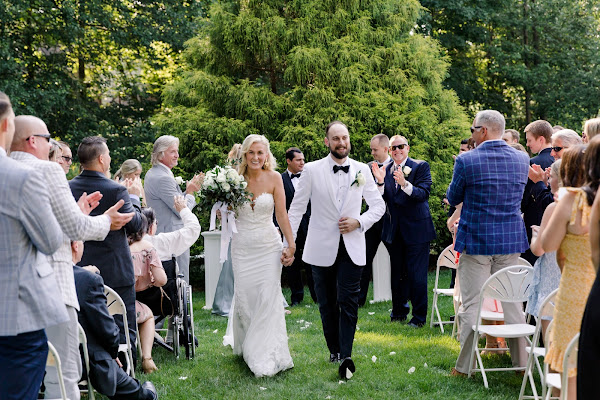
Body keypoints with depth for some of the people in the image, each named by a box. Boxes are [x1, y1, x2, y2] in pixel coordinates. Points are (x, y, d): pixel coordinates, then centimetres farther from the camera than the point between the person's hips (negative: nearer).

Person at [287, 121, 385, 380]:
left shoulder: (362, 170, 4)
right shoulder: (312, 170, -1)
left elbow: (378, 205, 10)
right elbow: (297, 208, 3)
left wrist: (359, 222, -8)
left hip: (352, 248, 0)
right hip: (322, 248, 0)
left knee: (348, 301, -9)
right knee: (327, 303, 8)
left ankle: (346, 356, -11)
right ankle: (334, 349, 23)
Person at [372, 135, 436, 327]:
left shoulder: (421, 166, -5)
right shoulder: (385, 170, 7)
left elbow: (424, 194, -18)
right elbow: (381, 201, 1)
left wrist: (405, 184, -33)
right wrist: (380, 182, -17)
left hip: (416, 228, -5)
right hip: (394, 230, 5)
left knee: (416, 275, -3)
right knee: (397, 273, 15)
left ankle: (419, 317, 7)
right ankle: (399, 311, 28)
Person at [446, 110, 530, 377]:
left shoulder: (467, 161, -13)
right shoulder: (522, 159, 1)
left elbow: (453, 199, 1)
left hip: (475, 240, -4)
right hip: (512, 239, 4)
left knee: (471, 304, 2)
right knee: (512, 302, 13)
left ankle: (465, 366, 6)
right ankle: (521, 361, 20)